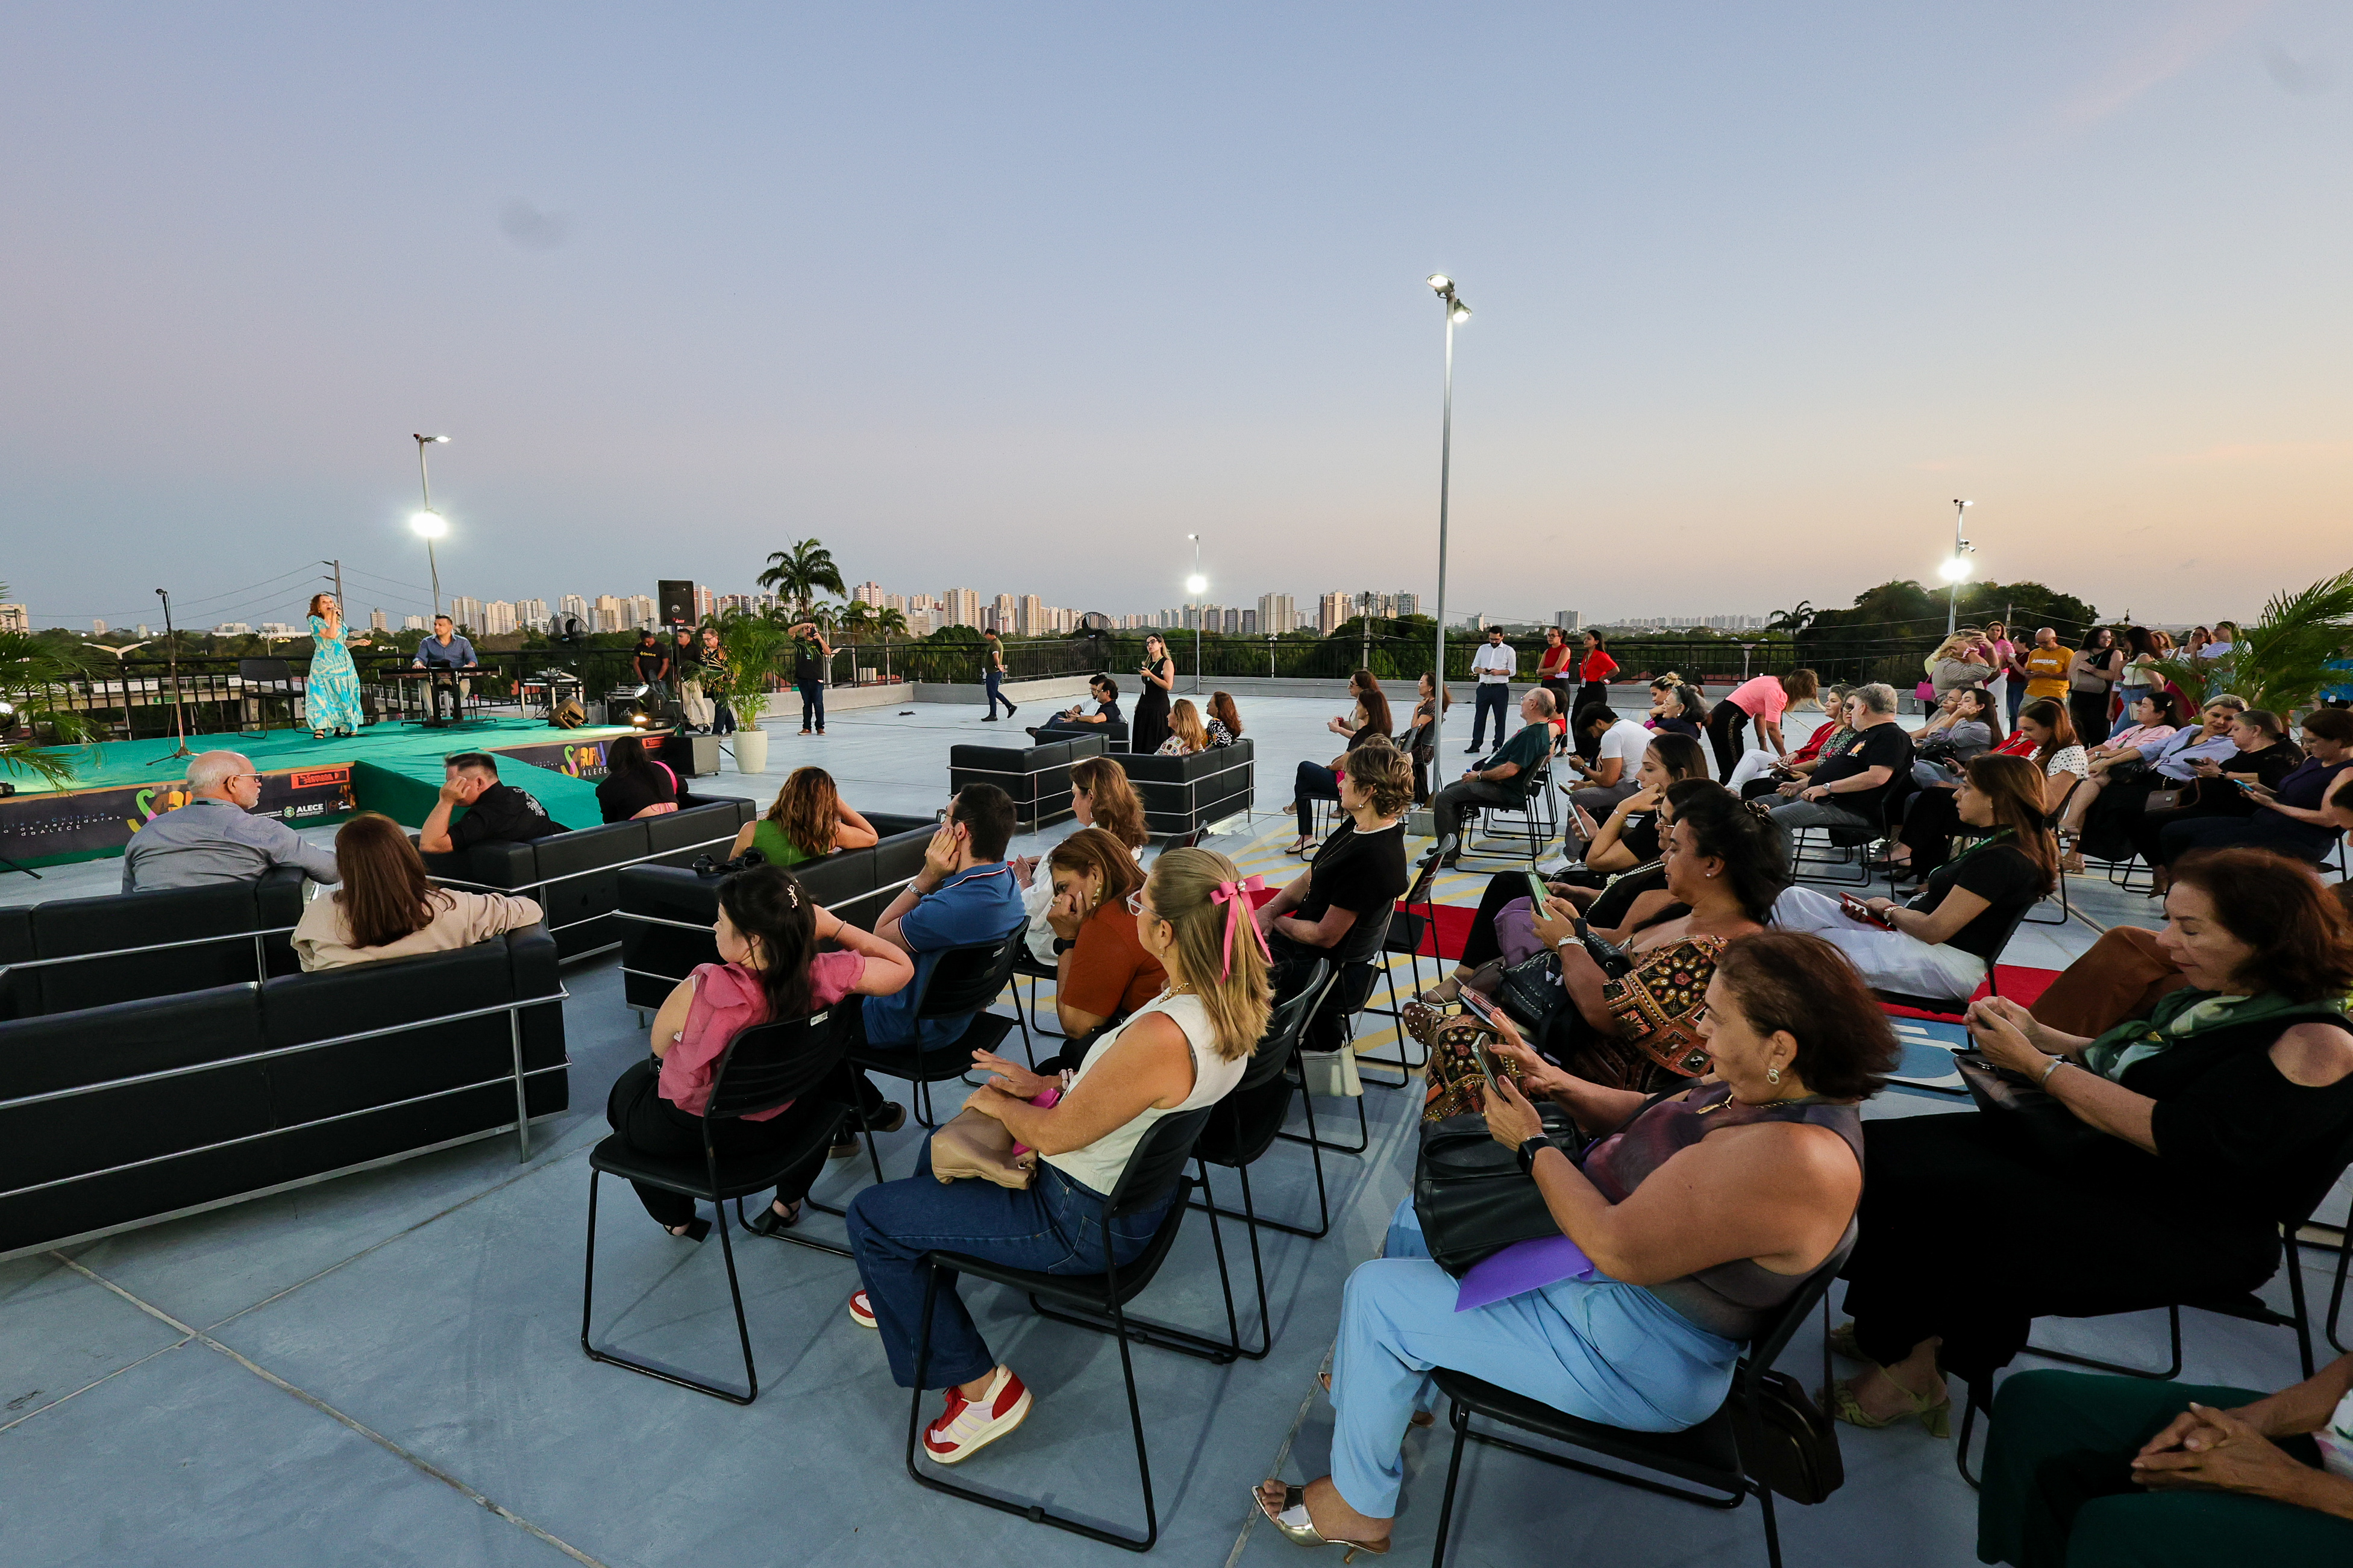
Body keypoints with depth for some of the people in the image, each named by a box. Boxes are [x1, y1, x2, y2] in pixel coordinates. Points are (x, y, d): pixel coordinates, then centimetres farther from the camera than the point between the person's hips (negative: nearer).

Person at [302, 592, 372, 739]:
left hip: (344, 664, 5)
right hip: (324, 665, -5)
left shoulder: (340, 622, 14)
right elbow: (331, 635, -19)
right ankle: (320, 729, -14)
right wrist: (334, 616, -14)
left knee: (344, 695, 2)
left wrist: (357, 642, 6)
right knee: (322, 695, -13)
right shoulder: (315, 620, -3)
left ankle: (341, 728, 8)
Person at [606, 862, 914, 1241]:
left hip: (688, 1134, -2)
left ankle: (677, 1218, 43)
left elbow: (660, 1047, -13)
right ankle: (789, 1201, 42)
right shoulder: (824, 976, -28)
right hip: (778, 1128, 2)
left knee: (628, 1087, 33)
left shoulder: (699, 992, -36)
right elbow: (902, 968, -11)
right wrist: (835, 926, -14)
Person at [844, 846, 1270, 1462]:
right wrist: (1046, 1085, 1)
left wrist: (999, 1104, -5)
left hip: (1086, 1224, -9)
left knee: (870, 1217, 3)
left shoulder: (1163, 1035, -38)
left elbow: (1054, 1134, -24)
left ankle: (981, 1387, 14)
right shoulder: (1231, 1002, -10)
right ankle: (912, 1293, 49)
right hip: (1133, 1180, 9)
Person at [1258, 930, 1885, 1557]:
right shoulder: (1781, 1087, -5)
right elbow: (1649, 1118, 10)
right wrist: (1554, 1084, -6)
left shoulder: (1797, 1156, -35)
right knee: (1420, 1215, 18)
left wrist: (1531, 1142, -19)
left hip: (1635, 1361, -10)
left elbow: (1618, 1249, -33)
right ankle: (1403, 1389, 38)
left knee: (1374, 1293, -6)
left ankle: (1361, 1508, 19)